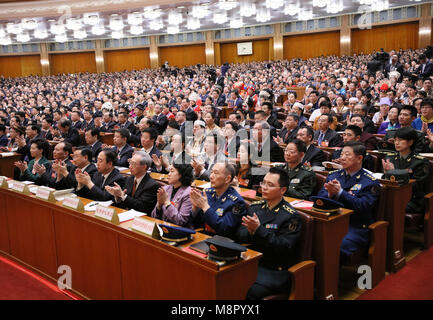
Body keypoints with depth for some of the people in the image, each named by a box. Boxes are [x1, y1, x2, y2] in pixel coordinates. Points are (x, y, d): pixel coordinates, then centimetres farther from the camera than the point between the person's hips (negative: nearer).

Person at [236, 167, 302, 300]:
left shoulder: (291, 216, -6)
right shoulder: (255, 207, 12)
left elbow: (285, 247, -16)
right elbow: (239, 235, 7)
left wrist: (259, 230, -24)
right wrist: (250, 232, -16)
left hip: (275, 271, -5)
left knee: (247, 291, -29)